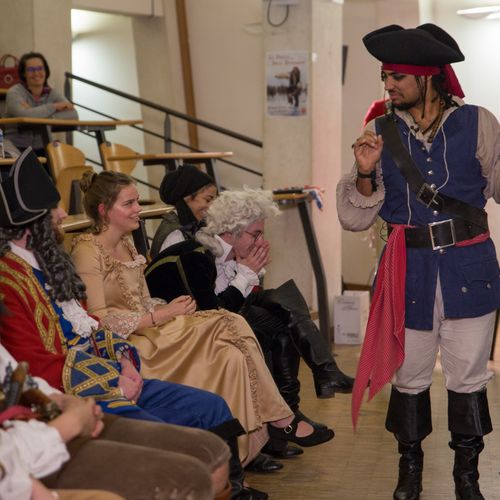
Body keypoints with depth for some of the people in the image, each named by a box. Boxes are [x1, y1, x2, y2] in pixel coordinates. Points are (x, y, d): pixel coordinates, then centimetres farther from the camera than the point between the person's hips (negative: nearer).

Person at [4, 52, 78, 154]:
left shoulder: (52, 94, 7)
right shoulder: (14, 93, -4)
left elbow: (73, 115, -12)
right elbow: (24, 116, -25)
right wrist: (54, 106, -13)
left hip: (42, 149, 4)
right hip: (17, 149, -3)